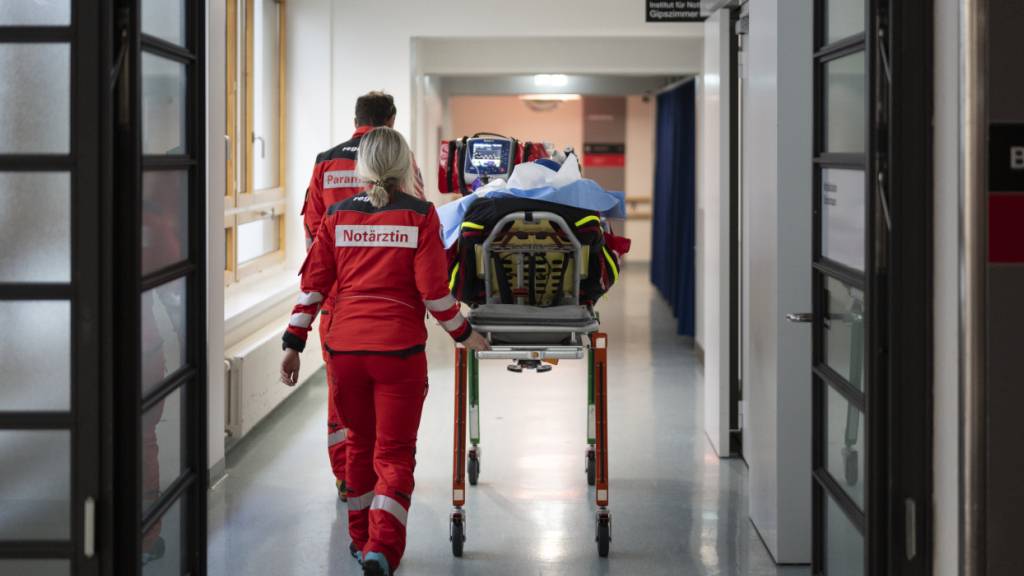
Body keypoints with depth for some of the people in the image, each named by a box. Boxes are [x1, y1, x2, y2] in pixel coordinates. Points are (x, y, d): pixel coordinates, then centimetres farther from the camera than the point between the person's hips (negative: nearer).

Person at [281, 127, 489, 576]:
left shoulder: (338, 216, 5)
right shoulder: (419, 215, -3)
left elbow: (313, 285, 3)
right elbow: (433, 289, -8)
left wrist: (294, 343, 8)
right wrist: (463, 334, 6)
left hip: (344, 346, 3)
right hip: (399, 348, -3)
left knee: (360, 443, 21)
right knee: (394, 453, 3)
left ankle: (361, 539, 32)